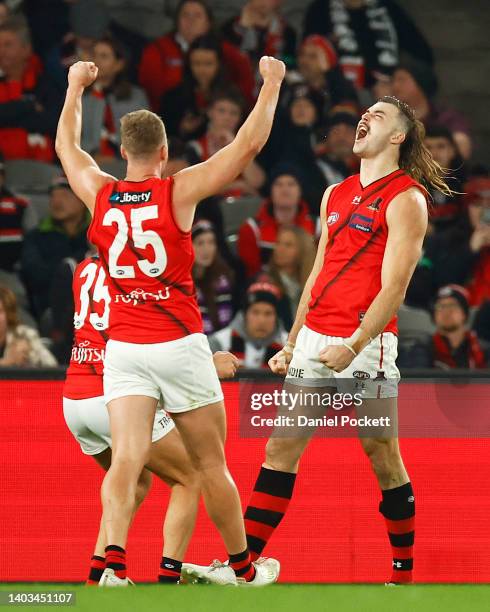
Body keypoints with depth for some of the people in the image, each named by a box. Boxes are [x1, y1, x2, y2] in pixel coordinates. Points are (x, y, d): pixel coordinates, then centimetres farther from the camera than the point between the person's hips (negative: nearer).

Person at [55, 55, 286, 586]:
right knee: (210, 464, 10)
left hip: (123, 348, 2)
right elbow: (248, 144, -4)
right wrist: (271, 84, 8)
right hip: (179, 344, -2)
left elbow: (66, 145, 23)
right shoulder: (179, 191, -6)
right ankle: (242, 568, 24)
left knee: (126, 458, -10)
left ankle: (113, 562, -31)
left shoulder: (99, 194, 3)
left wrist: (76, 87, 37)